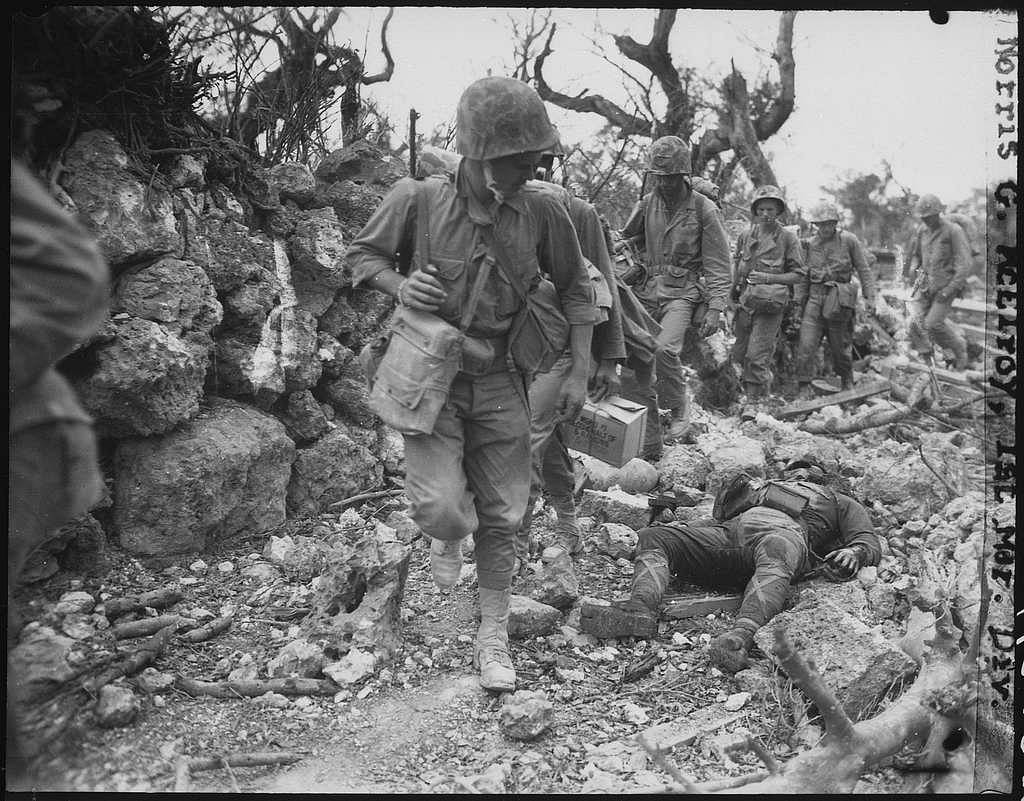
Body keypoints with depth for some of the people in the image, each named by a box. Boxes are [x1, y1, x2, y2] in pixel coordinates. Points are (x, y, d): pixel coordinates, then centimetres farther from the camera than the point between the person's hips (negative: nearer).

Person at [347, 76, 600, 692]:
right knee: (441, 508, -17)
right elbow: (363, 253, 4)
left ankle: (494, 636, 29)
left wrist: (580, 370, 2)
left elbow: (574, 285, 5)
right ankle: (449, 535, 24)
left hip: (500, 381, 2)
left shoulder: (543, 210, -8)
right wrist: (398, 284, -18)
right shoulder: (418, 198, -13)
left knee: (502, 516, 9)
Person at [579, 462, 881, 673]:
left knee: (775, 551, -42)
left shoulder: (838, 501, 36)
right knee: (653, 536, -17)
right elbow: (720, 511, 34)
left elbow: (870, 541, 19)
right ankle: (641, 609, -42)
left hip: (786, 533, -4)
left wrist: (853, 552, -5)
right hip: (729, 532, 4)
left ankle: (742, 636, -62)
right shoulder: (764, 487, 46)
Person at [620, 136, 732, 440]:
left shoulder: (704, 210, -5)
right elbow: (626, 239, 18)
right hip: (648, 288, 4)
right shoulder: (647, 203, 7)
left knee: (664, 349, -23)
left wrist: (715, 309, -10)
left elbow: (718, 265, -4)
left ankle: (680, 409, -1)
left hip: (683, 291, -4)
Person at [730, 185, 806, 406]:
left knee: (757, 356, -11)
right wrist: (735, 292, 15)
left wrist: (768, 278, -14)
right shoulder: (746, 236, 10)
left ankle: (753, 401, -2)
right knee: (739, 355, 9)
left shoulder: (788, 238, -2)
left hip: (770, 306, -5)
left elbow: (798, 275, -2)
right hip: (745, 302, 5)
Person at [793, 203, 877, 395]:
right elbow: (803, 275, 12)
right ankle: (804, 387, -2)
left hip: (840, 298, -2)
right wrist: (798, 299, 6)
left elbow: (864, 270, 2)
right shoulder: (810, 244, 6)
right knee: (806, 345, -10)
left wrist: (869, 297, -3)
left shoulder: (849, 240, -1)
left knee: (840, 346, 10)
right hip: (815, 298, 2)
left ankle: (847, 383, 32)